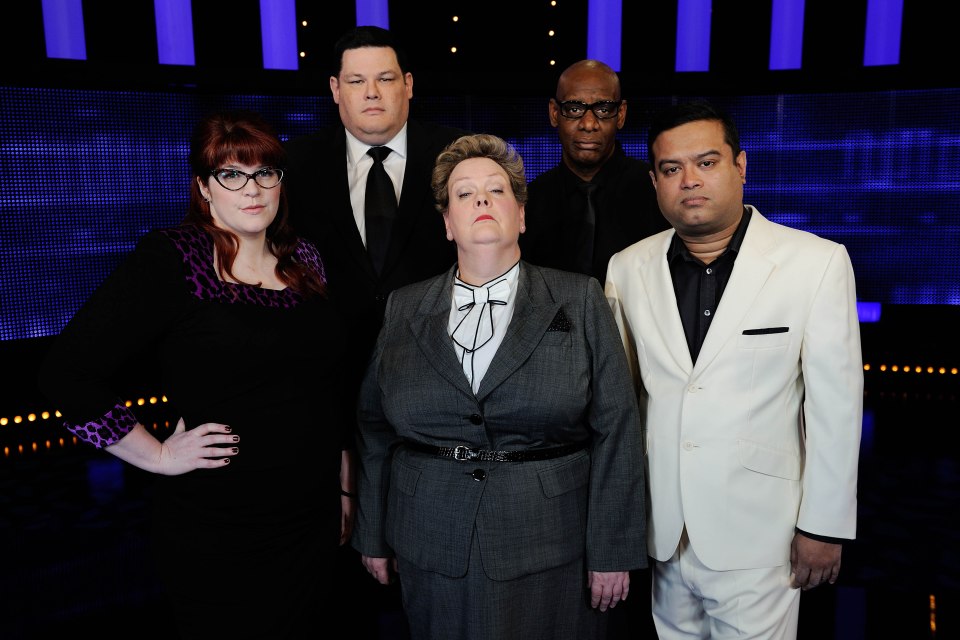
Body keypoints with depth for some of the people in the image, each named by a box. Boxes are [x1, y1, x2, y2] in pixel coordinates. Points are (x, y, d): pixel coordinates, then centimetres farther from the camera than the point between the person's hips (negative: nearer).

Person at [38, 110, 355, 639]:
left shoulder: (305, 260, 5)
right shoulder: (169, 259, -12)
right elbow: (67, 373, -13)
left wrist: (345, 485, 13)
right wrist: (158, 456, -11)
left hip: (314, 520, 5)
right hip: (217, 534, -5)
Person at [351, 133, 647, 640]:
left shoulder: (579, 300, -2)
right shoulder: (404, 309, 4)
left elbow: (615, 429, -4)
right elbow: (374, 428, 8)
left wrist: (611, 551, -6)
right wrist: (374, 536, 10)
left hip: (550, 556, -1)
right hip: (434, 553, 2)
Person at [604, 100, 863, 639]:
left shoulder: (817, 262, -9)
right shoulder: (628, 269, 0)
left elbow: (835, 405, -6)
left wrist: (824, 526, -4)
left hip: (757, 533, -3)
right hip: (663, 530, 3)